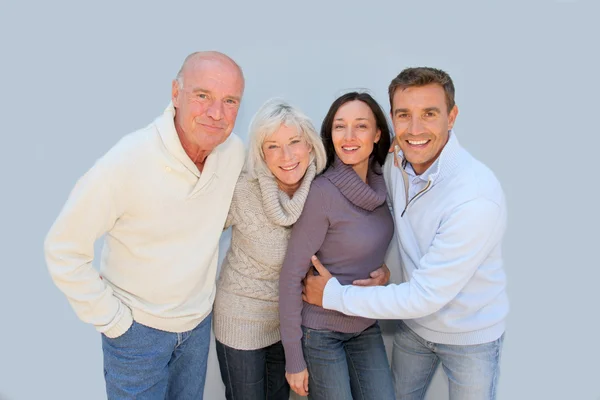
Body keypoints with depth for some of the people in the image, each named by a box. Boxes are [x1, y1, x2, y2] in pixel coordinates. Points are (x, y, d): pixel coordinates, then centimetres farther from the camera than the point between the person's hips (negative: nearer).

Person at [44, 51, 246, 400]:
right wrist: (112, 320, -15)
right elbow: (64, 251, -18)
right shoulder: (127, 163, -27)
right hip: (137, 327, -4)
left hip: (199, 319, 5)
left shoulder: (235, 151, -12)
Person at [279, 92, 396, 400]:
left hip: (367, 326, 6)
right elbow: (291, 275, -17)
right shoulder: (322, 192, -20)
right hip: (320, 331, -5)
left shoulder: (381, 184, -3)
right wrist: (293, 358, -14)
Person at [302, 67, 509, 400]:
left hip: (470, 335, -5)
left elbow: (425, 296, -29)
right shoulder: (396, 163, -13)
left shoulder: (478, 196, -33)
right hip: (414, 323, 5)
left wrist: (333, 295, -22)